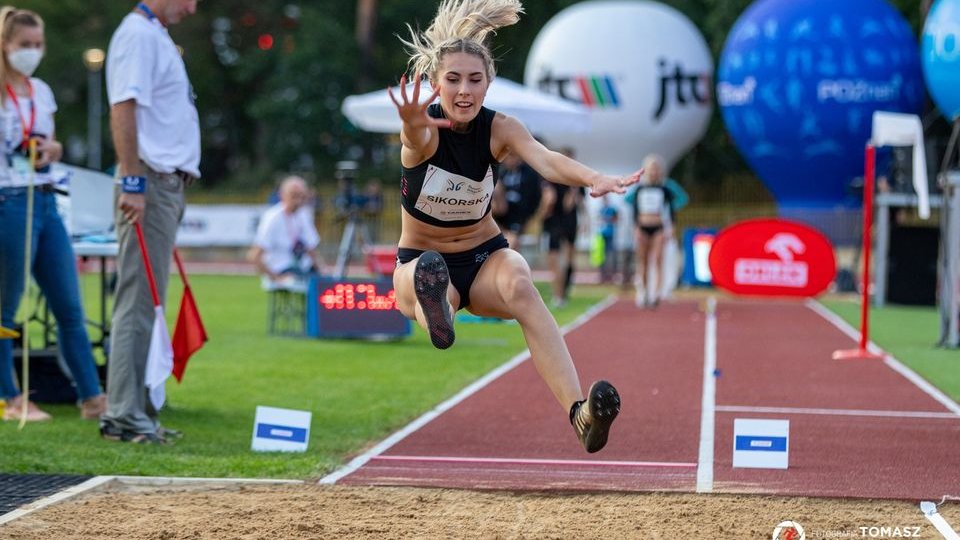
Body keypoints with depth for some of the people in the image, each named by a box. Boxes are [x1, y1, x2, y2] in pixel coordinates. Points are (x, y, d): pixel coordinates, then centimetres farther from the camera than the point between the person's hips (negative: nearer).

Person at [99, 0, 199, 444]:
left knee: (146, 303, 11)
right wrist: (132, 182, -25)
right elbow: (123, 109, -19)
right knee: (138, 300, -9)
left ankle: (134, 411, 15)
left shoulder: (158, 37, 21)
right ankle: (122, 415, -8)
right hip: (150, 182, -10)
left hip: (167, 184, 10)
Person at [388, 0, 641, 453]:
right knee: (429, 279, -36)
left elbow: (543, 159, -31)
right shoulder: (424, 131, -17)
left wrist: (594, 179, -53)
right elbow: (419, 140, -43)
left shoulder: (499, 128, -10)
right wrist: (414, 126, -70)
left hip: (485, 255, -2)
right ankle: (434, 305, -69)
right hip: (418, 259, 2)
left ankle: (579, 414, -52)